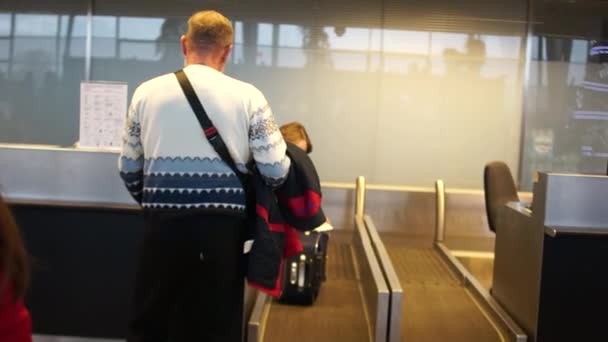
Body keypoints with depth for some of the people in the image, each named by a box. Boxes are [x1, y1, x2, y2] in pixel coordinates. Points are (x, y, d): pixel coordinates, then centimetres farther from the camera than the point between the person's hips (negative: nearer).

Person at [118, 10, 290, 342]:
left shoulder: (146, 92, 5)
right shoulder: (247, 96, -1)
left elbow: (128, 169, 11)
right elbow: (276, 171, -4)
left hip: (164, 225, 1)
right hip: (222, 227, -1)